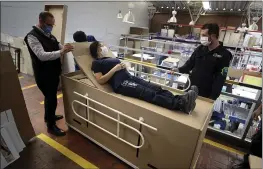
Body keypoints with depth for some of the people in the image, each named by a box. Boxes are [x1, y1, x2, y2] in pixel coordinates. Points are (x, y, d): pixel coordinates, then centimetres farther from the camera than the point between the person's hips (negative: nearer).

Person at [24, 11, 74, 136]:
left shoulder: (49, 35, 9)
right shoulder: (32, 36, -17)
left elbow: (58, 47, 18)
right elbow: (42, 56, -30)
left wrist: (66, 48, -1)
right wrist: (62, 52, -35)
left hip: (53, 73, 9)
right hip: (44, 75, -8)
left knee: (50, 97, 22)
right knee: (51, 99, -1)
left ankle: (49, 116, 44)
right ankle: (51, 126, 16)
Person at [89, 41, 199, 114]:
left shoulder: (110, 58, 31)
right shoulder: (96, 63, 8)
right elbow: (101, 80, -6)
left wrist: (123, 66, 5)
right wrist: (115, 69, -10)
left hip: (130, 77, 8)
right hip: (121, 84, -8)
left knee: (157, 89, -16)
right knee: (151, 94, -27)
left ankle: (181, 99, -28)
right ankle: (181, 104, -38)